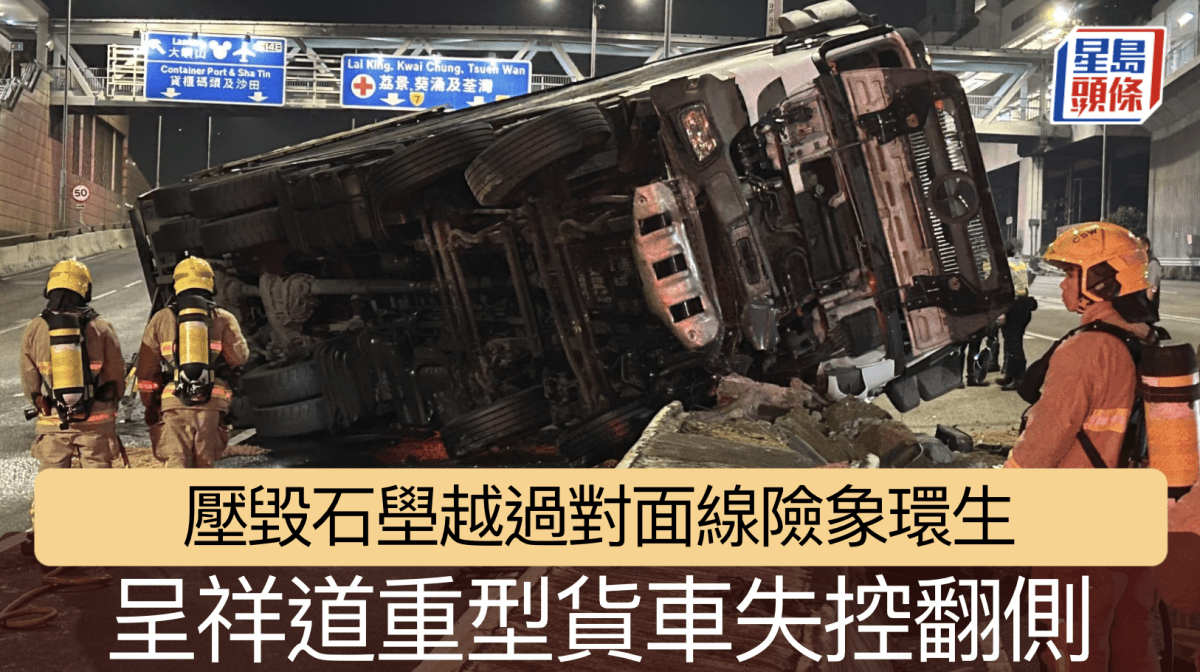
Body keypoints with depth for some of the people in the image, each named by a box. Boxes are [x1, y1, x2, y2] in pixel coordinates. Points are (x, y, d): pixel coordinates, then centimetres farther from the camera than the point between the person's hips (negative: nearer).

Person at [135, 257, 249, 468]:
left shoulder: (161, 319, 11)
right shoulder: (223, 318, 8)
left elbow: (146, 368, 12)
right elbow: (239, 356, -3)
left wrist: (149, 406, 22)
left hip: (173, 403, 0)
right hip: (211, 403, 0)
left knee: (175, 462, -3)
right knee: (204, 463, 13)